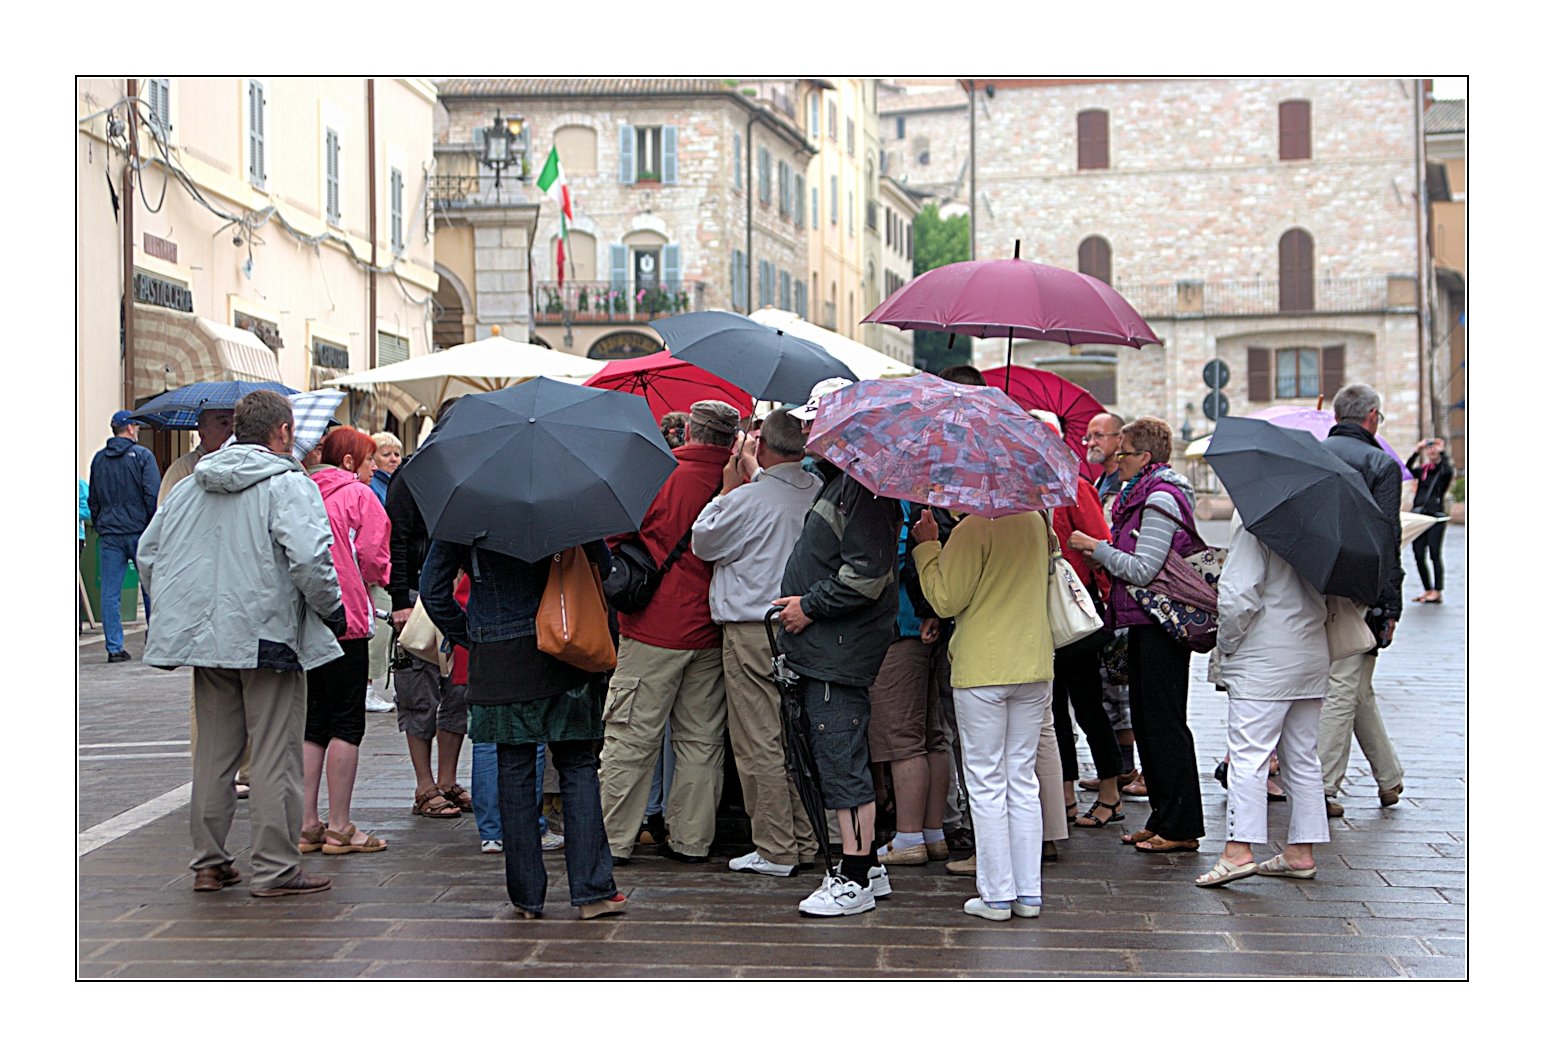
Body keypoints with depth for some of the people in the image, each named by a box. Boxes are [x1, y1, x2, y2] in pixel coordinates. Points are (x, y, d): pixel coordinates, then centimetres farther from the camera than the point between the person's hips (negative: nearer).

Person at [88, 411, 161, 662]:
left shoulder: (98, 459, 11)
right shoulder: (142, 455, -5)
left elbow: (92, 500, 15)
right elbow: (153, 495, -11)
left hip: (109, 535, 4)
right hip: (139, 531, -4)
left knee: (110, 592, 2)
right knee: (150, 586, 8)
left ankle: (114, 648, -1)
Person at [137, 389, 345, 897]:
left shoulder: (191, 487, 11)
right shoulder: (288, 485, -10)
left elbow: (148, 553, 15)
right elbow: (309, 558, -22)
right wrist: (334, 611, -8)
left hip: (205, 640, 6)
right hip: (270, 638, -6)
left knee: (213, 752, 15)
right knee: (274, 755, 0)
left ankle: (208, 863, 20)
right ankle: (274, 869, 2)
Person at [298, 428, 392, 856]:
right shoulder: (358, 495, -5)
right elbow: (372, 556, -11)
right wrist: (365, 586, 8)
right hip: (345, 620, -6)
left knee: (314, 724, 12)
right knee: (346, 724, 0)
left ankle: (307, 824, 12)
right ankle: (339, 828, 0)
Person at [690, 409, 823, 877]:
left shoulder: (747, 499, -16)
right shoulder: (820, 493, 2)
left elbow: (703, 543, -1)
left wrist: (728, 486, 4)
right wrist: (752, 473, 28)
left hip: (753, 632, -6)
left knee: (759, 745, -1)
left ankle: (775, 850, 1)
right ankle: (806, 841, 18)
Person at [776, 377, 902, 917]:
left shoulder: (862, 485, -16)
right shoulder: (833, 478, 18)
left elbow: (867, 575, -22)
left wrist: (810, 606, -15)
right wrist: (799, 604, 18)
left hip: (842, 649, -11)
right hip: (822, 649, 11)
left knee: (842, 763, -7)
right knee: (841, 760, 14)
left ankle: (856, 878, -2)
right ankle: (867, 866, 22)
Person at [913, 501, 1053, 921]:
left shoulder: (974, 528, -15)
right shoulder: (1035, 521, 6)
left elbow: (946, 600, -12)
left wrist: (927, 546, -2)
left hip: (982, 670, -6)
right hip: (1034, 666, 6)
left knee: (987, 783, 2)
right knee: (1022, 779, 12)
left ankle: (996, 895, 4)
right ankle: (1028, 893, 14)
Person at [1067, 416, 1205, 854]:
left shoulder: (1160, 499, -15)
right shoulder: (1144, 494, 16)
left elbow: (1142, 570, -20)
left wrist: (1095, 548, -12)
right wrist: (1102, 550, 12)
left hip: (1159, 625, -10)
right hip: (1146, 623, 10)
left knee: (1164, 723, -6)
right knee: (1146, 722, 13)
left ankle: (1181, 828, -1)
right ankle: (1162, 818, 20)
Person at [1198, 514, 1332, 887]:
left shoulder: (1253, 523, -14)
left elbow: (1238, 596, -17)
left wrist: (1226, 642, -3)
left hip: (1263, 662, -8)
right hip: (1312, 656, 8)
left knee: (1247, 753, -8)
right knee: (1302, 755, 12)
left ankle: (1239, 849, -14)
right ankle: (1301, 850, 16)